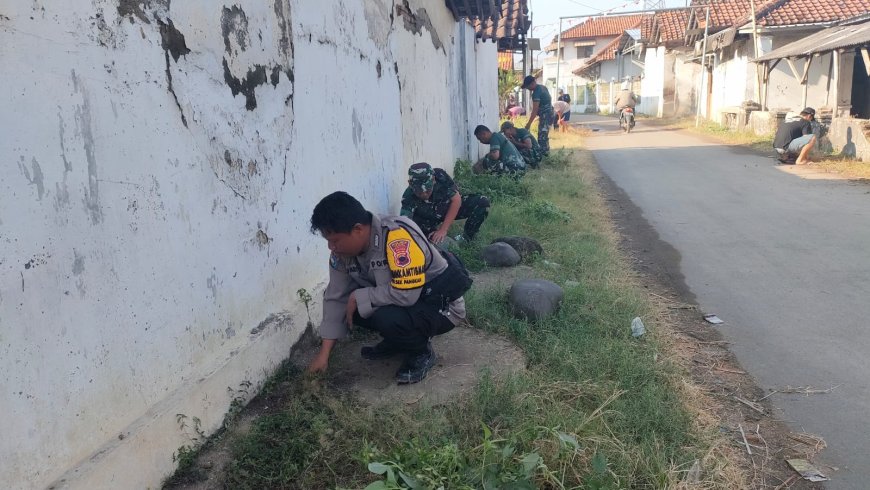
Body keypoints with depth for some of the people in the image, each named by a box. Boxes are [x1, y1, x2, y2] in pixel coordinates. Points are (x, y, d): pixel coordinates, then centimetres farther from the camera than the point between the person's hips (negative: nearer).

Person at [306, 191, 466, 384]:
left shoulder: (398, 236, -33)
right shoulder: (343, 249, -9)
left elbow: (404, 295, -36)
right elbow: (337, 298, -4)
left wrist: (358, 297, -23)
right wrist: (324, 354, -7)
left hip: (441, 304, -7)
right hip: (400, 302, 8)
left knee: (387, 318, -33)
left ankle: (421, 353, -2)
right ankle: (397, 340, 12)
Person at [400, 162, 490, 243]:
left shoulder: (440, 176, -31)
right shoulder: (408, 198, -33)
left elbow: (456, 200, -26)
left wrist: (443, 230, -33)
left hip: (450, 208, 1)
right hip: (429, 219, 0)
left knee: (482, 202, -21)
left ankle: (466, 237, -3)